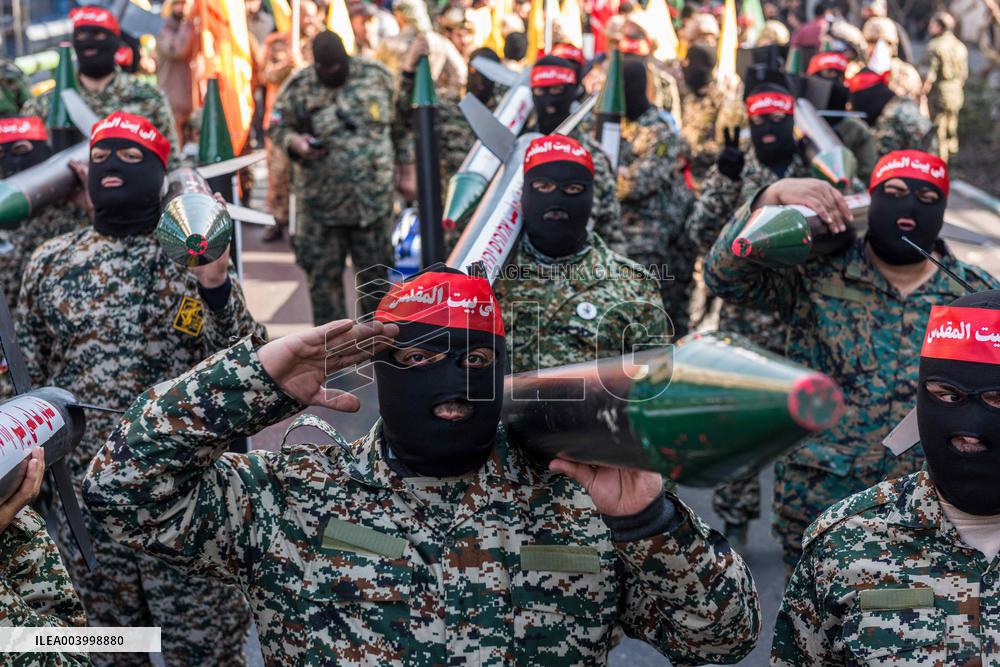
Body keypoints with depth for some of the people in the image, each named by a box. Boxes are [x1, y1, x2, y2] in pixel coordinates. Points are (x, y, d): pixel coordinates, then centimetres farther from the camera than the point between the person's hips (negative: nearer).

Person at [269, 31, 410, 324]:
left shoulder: (377, 75, 2)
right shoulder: (299, 87, -2)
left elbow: (399, 127, 10)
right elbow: (275, 126, 7)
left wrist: (409, 173, 10)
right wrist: (295, 142, -15)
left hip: (373, 196, 1)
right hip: (321, 199, 0)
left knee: (376, 268, 9)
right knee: (323, 271, 3)